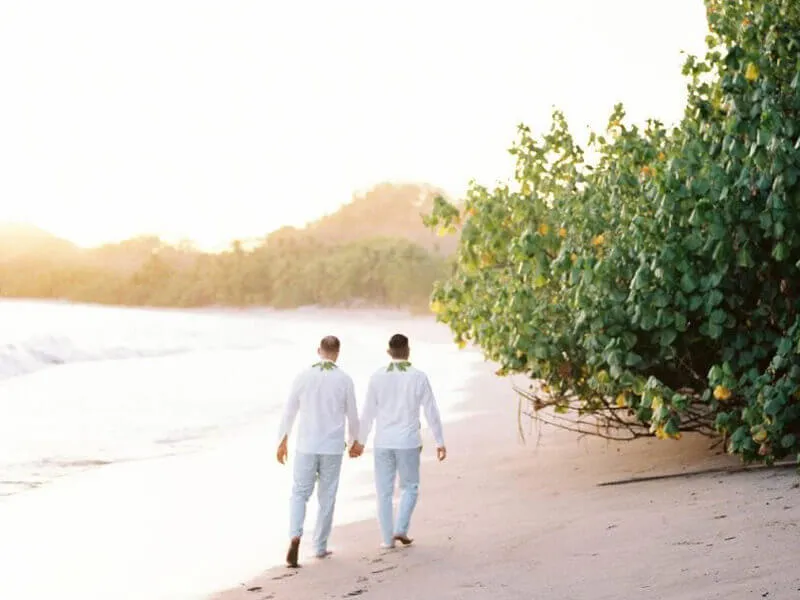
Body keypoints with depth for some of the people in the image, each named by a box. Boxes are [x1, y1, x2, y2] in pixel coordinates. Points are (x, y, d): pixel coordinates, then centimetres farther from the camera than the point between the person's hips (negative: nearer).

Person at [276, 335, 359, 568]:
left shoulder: (303, 376, -5)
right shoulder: (345, 380, -6)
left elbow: (289, 411, 0)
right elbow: (352, 415, 3)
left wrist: (282, 442, 10)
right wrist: (354, 440, 22)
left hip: (307, 446, 0)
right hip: (332, 447, 0)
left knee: (299, 494, 8)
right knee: (327, 497, 13)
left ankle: (295, 538, -15)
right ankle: (320, 547, 19)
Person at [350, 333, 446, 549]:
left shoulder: (378, 377, -3)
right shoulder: (419, 377, -6)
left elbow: (368, 412, 1)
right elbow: (431, 412, -4)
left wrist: (360, 441, 12)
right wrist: (440, 442, 4)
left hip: (383, 442, 1)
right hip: (408, 442, -1)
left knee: (384, 491, 9)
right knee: (410, 487, 16)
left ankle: (388, 538, 9)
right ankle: (401, 529, 2)